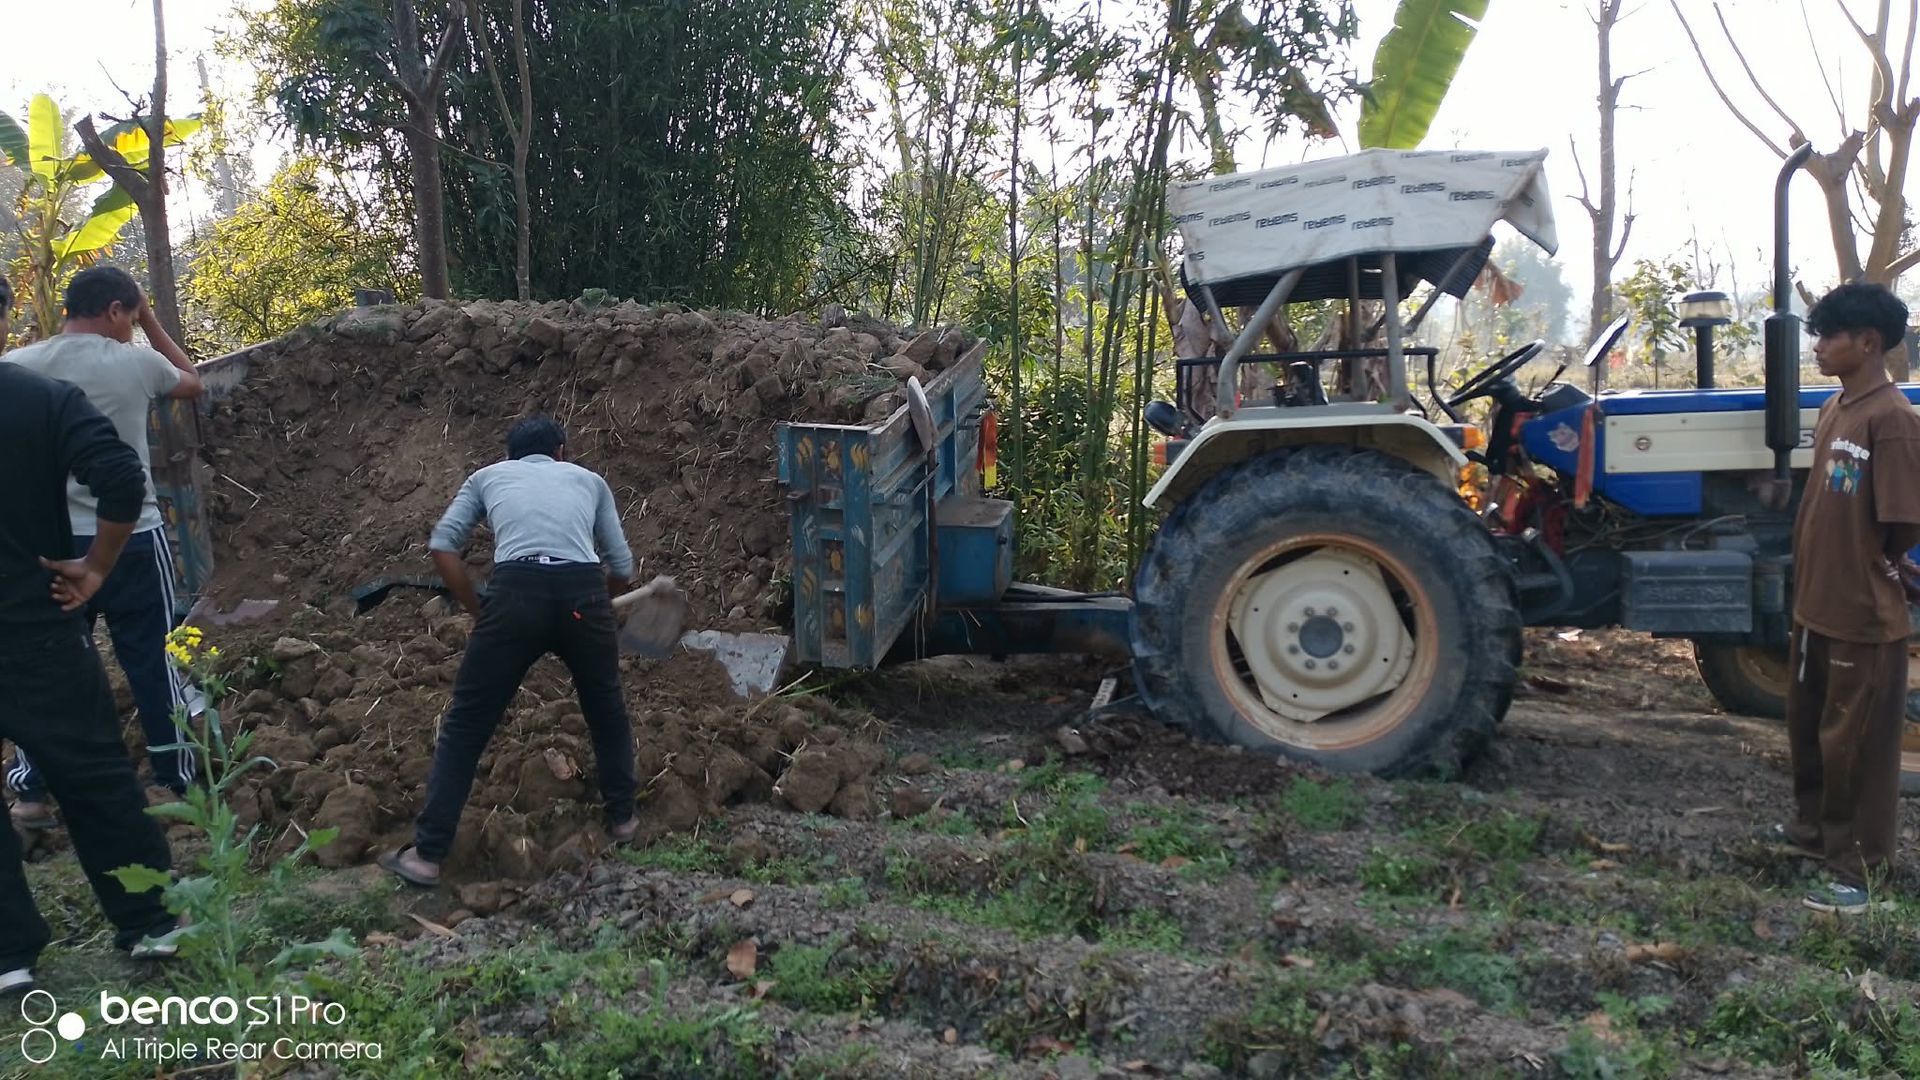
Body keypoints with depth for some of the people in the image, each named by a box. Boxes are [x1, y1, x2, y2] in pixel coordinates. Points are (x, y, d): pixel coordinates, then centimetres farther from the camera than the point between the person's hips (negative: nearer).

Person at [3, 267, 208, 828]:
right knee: (155, 662, 8)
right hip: (131, 540, -2)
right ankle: (180, 781, 16)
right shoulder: (137, 362, -6)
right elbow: (192, 382, 16)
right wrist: (151, 323, 17)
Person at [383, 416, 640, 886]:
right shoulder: (590, 480, 28)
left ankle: (427, 854, 12)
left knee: (465, 726, 11)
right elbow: (622, 568, 23)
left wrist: (478, 610, 21)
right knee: (607, 712, 27)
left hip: (516, 594, -1)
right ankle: (622, 817, 36)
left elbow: (442, 545, 14)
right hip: (583, 596, 1)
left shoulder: (488, 476, 27)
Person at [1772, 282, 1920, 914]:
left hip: (1864, 617, -9)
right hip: (1818, 606, 9)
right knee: (1808, 728, 22)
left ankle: (1860, 871, 16)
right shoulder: (1835, 408, 8)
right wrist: (1816, 577, 13)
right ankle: (1817, 829, 40)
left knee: (1854, 744, 3)